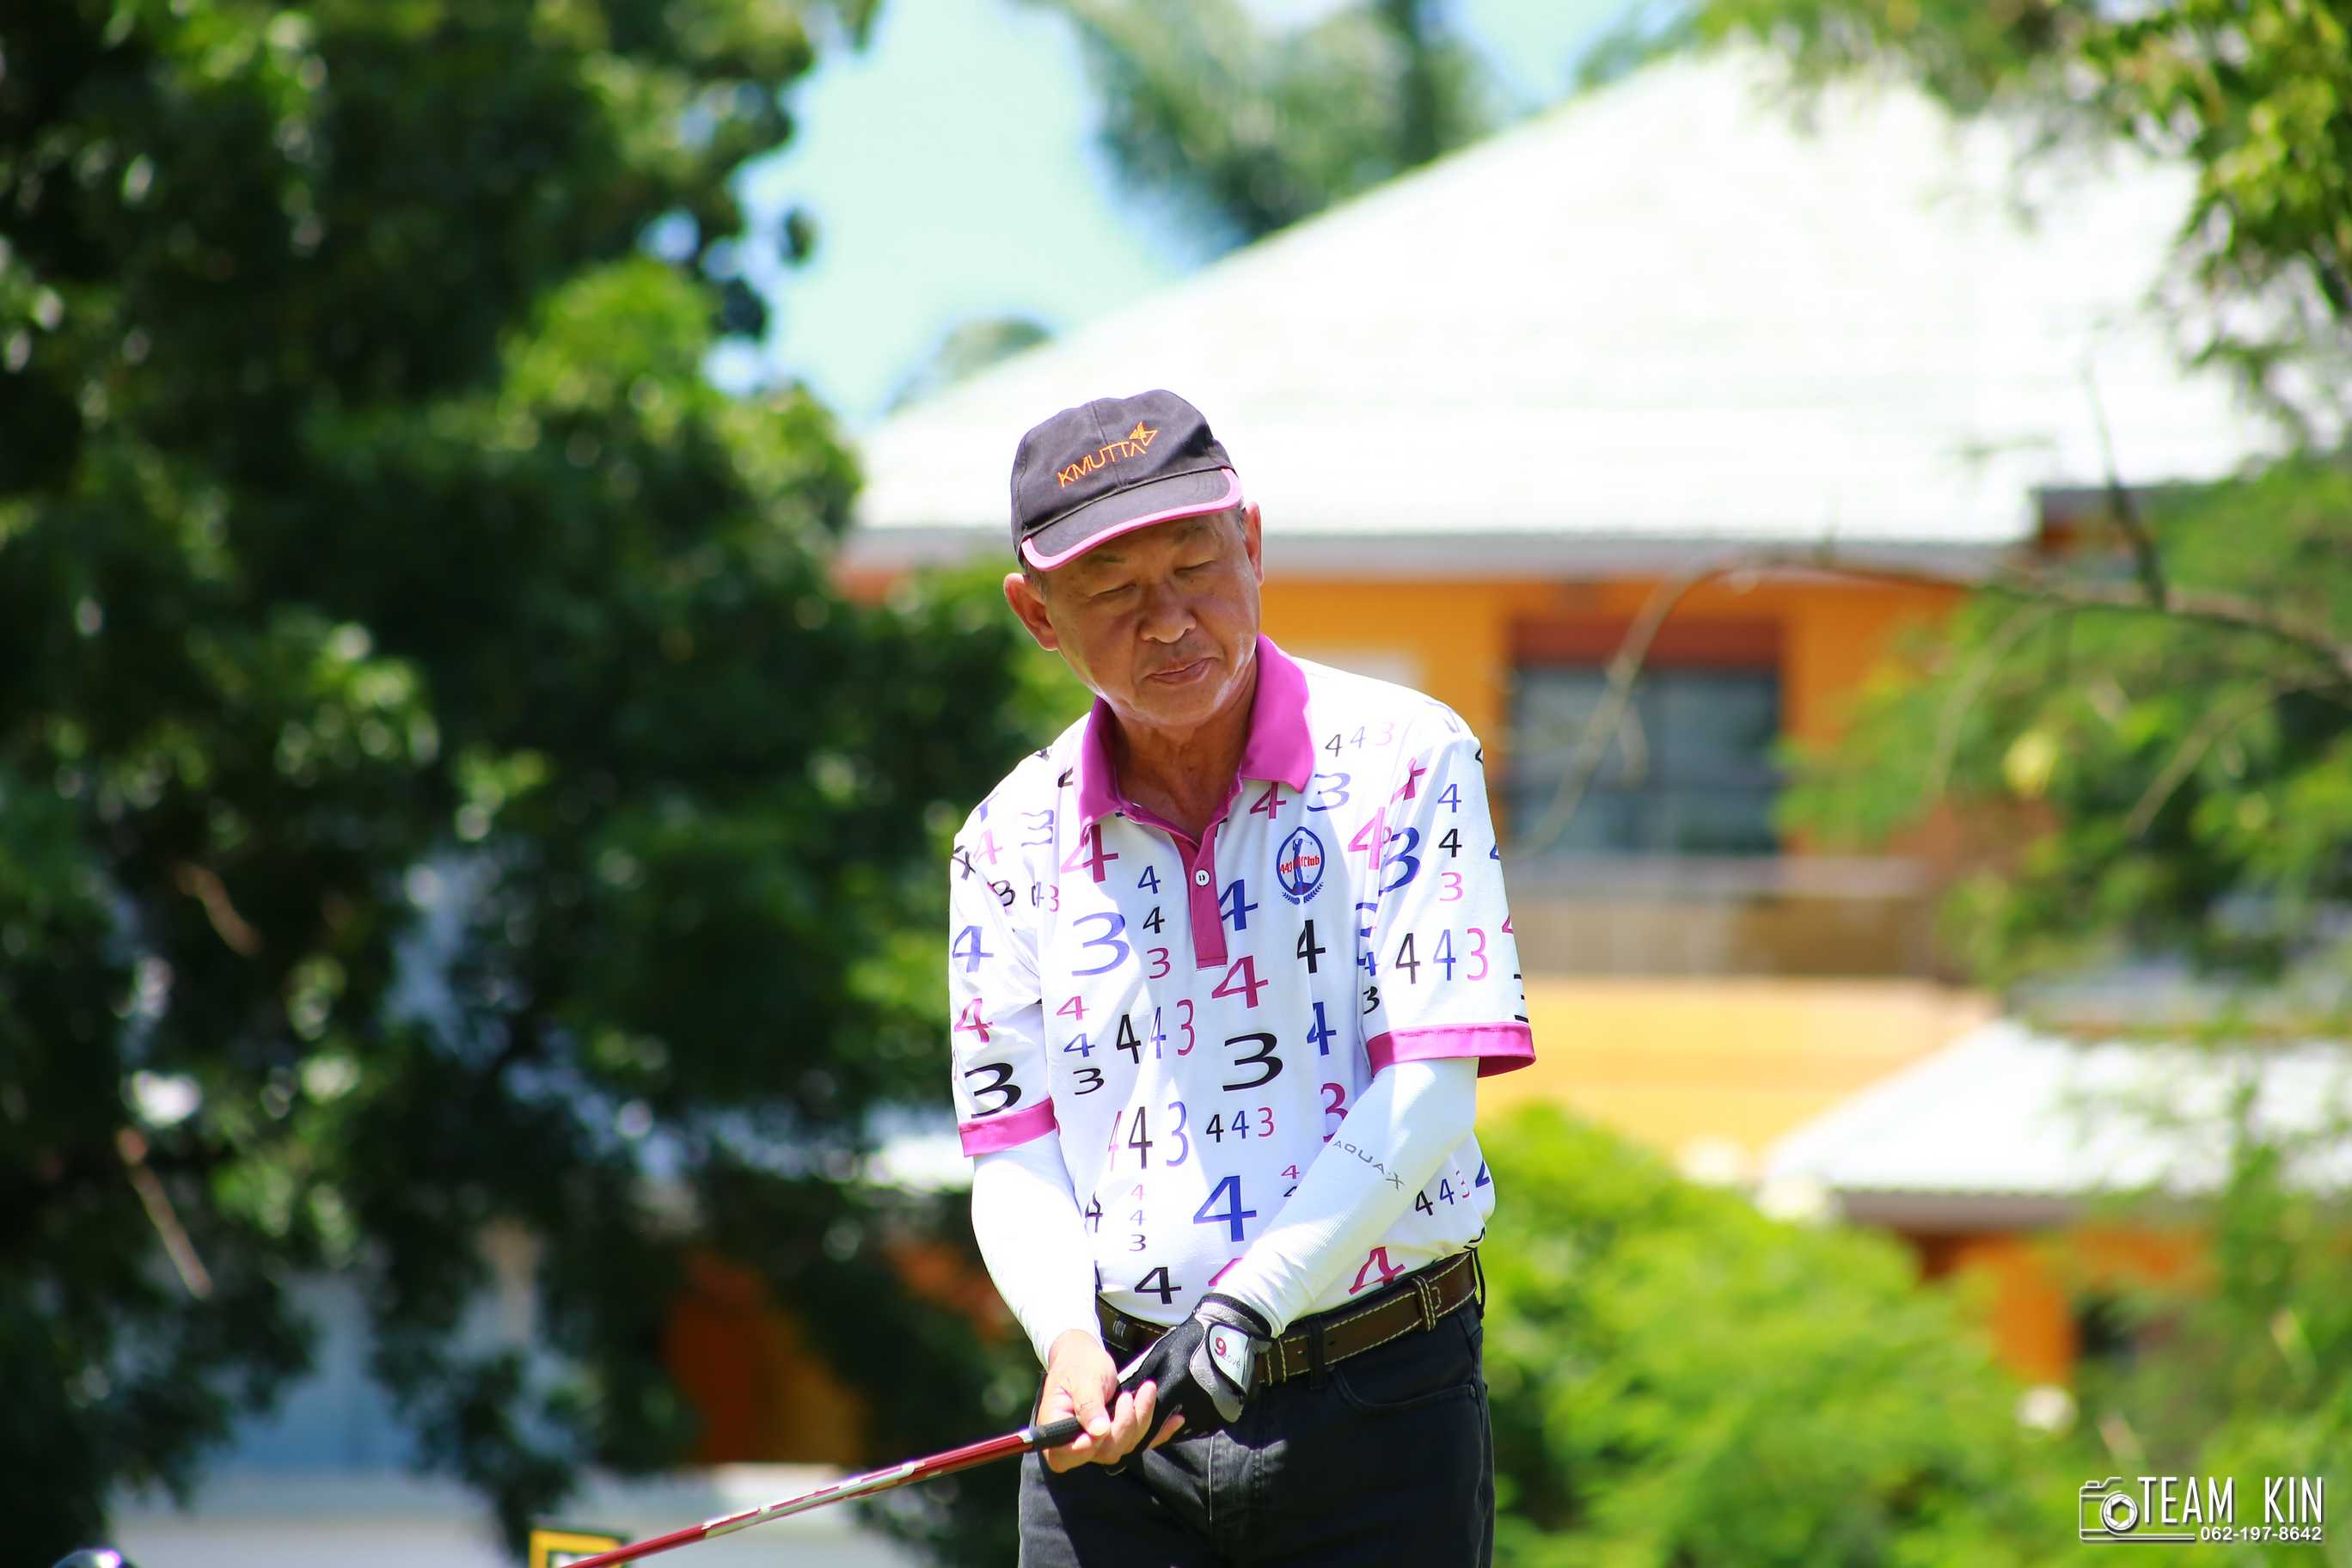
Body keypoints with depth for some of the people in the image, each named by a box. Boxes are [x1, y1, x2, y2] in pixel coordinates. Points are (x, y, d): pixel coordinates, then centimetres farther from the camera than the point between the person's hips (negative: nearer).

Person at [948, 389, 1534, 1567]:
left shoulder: (1403, 761, -1)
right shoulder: (1014, 839, 7)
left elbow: (1430, 1092, -9)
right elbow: (1014, 1149, 6)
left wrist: (1245, 1311, -19)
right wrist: (1069, 1343, -15)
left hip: (1378, 1420, -2)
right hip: (1122, 1397, 2)